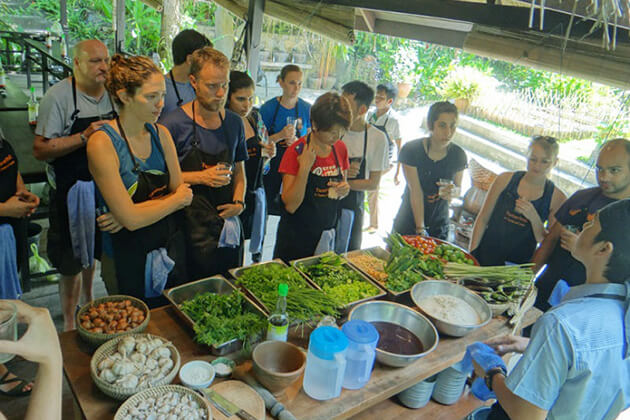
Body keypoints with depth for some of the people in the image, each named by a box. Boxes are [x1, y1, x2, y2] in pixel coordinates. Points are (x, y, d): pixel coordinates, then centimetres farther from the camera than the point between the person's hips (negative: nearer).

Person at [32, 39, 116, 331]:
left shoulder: (111, 93, 3)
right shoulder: (58, 96, -15)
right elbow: (40, 150, -18)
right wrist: (84, 137, -28)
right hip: (70, 194, -5)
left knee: (93, 253, 23)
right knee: (72, 263, 5)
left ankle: (88, 302, 46)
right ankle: (70, 323, 24)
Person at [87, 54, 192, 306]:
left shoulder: (160, 134, 1)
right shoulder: (102, 143, -17)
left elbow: (182, 192, -1)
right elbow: (130, 218, -22)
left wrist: (134, 212, -15)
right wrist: (176, 200, -8)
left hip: (172, 246, 5)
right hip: (132, 256, -5)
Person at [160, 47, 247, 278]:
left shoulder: (235, 122, 7)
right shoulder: (174, 124, -9)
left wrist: (239, 202, 1)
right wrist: (200, 177, -18)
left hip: (229, 229, 5)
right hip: (191, 228, -4)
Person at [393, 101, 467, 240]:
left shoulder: (458, 155, -7)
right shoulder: (411, 150, -17)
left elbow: (458, 186, 6)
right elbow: (415, 191, -19)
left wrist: (453, 191, -20)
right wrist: (420, 229, -21)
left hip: (439, 225, 3)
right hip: (409, 222, -2)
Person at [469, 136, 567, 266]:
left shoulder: (557, 198, -4)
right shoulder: (505, 180, -3)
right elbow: (482, 219, 0)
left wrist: (534, 218, -20)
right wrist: (471, 254, -6)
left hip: (519, 265, 0)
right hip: (486, 256, 1)